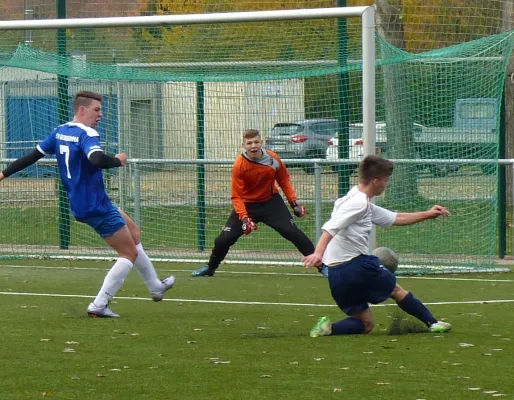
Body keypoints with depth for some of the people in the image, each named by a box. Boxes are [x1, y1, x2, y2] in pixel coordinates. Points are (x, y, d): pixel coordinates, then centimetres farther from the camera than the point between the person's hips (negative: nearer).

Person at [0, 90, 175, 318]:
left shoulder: (60, 132, 7)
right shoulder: (86, 134, -20)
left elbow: (33, 155, 11)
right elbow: (97, 160, -38)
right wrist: (118, 161, -19)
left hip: (80, 204, 10)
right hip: (96, 206, -10)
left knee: (133, 233, 24)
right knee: (130, 253, -1)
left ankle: (156, 287, 31)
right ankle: (99, 305, -5)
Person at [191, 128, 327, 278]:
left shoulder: (273, 159, -15)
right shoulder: (239, 165, -22)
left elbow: (284, 180, 4)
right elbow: (237, 196, -18)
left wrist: (294, 202, 0)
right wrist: (244, 218, -30)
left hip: (271, 202, 1)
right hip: (247, 205, -1)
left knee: (293, 232, -11)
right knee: (224, 238, -3)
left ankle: (321, 265, -3)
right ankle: (210, 268, 24)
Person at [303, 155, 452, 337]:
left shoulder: (363, 203, 19)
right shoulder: (358, 202, -13)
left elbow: (394, 218, 30)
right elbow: (331, 227, -26)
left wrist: (427, 214, 29)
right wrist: (318, 253, -41)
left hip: (336, 275, 9)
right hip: (355, 265, -9)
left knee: (366, 324, 11)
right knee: (397, 290, 15)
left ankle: (329, 328, -11)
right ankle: (433, 323, 27)